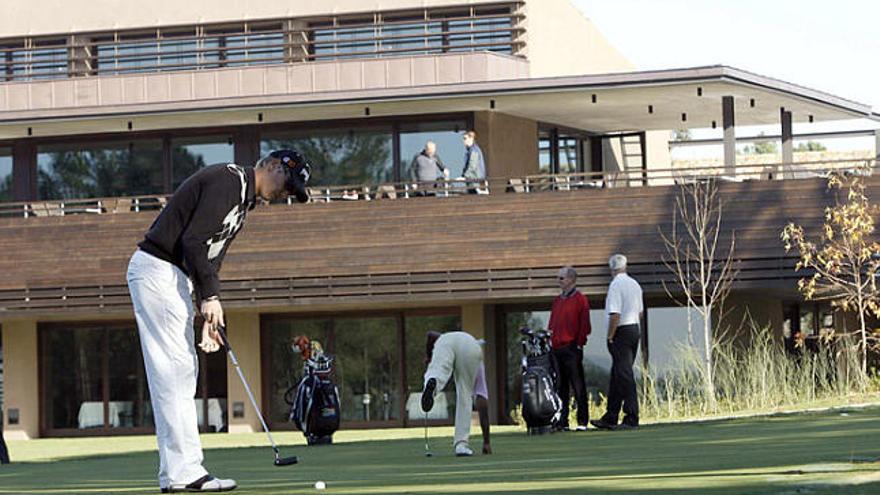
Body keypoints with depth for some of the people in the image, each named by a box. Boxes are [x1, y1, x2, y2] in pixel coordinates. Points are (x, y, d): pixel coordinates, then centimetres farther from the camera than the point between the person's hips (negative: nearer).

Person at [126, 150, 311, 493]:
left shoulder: (243, 199, 20)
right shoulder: (227, 181, -12)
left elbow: (210, 258, 20)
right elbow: (193, 240, -21)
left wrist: (210, 317, 12)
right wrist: (210, 297, -18)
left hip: (174, 278, 11)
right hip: (157, 269, -11)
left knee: (182, 371, 9)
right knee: (174, 368, -12)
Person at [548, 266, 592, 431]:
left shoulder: (580, 299, -2)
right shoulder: (557, 301, 19)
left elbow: (584, 324, -7)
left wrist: (580, 343, -10)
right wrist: (550, 340, 11)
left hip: (572, 348, -7)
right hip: (556, 349, 7)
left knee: (577, 385, -5)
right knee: (560, 387, 7)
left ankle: (583, 421, -3)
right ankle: (562, 422, 10)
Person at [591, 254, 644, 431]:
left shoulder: (615, 285, -13)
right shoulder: (635, 284, 13)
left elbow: (615, 314, -19)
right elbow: (640, 311, 20)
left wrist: (610, 336, -13)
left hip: (621, 332, -9)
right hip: (635, 329, 9)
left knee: (624, 375, -7)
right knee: (617, 375, 13)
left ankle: (631, 419, -10)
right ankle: (610, 418, 17)